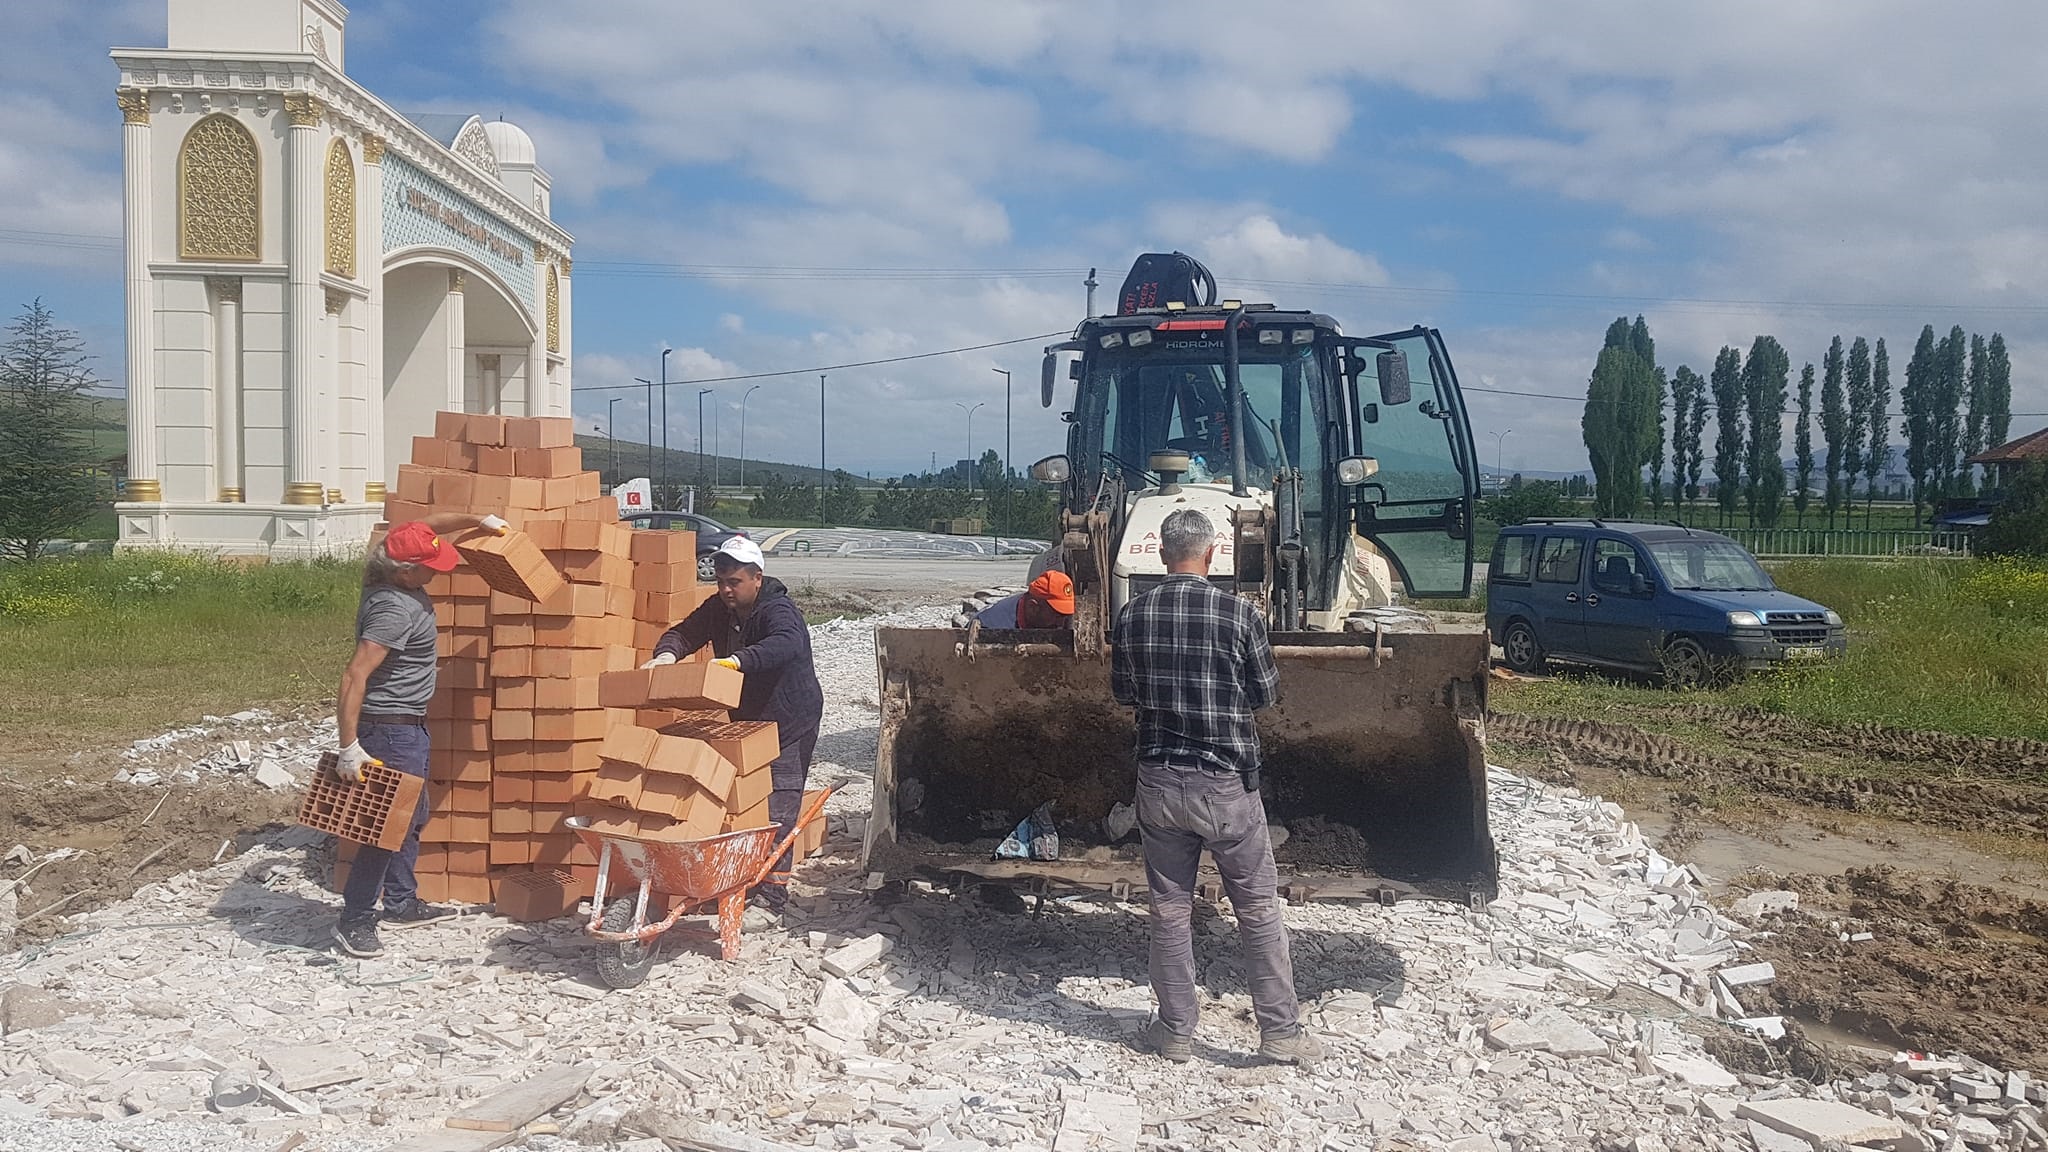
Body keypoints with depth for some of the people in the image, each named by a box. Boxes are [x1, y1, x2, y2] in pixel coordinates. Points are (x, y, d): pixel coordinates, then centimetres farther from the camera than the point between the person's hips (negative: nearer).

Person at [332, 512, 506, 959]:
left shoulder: (398, 578, -2)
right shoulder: (395, 608, -29)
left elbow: (429, 524, 18)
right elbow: (354, 676, -33)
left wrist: (476, 519, 14)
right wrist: (349, 747, -34)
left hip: (406, 725, 10)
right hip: (391, 729, -10)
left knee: (411, 816, 20)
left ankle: (401, 903, 32)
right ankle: (354, 921, 5)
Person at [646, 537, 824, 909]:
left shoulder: (778, 610, -23)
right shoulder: (718, 609, 2)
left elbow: (786, 644, -43)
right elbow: (684, 632, 4)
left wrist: (738, 660, -57)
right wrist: (666, 654, -21)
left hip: (790, 722, -8)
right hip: (743, 719, 8)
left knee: (776, 810, -10)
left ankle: (772, 891, -7)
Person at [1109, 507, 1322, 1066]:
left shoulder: (1132, 615, -3)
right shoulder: (1238, 614, -12)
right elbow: (1265, 692, -2)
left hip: (1159, 782, 3)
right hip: (1227, 783, -3)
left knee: (1170, 909, 12)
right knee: (1258, 907, 9)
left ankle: (1176, 1031, 20)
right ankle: (1281, 1029, 14)